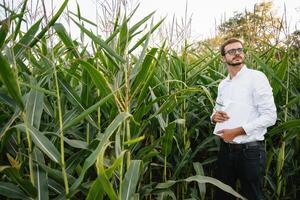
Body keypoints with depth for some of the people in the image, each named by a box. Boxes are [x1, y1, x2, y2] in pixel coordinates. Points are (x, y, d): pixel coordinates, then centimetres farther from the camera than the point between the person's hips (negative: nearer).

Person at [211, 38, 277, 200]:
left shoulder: (256, 77, -9)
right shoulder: (223, 84, 11)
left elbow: (270, 116, -14)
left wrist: (237, 131, -18)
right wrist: (214, 117, -1)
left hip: (250, 151, -6)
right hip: (226, 149, 6)